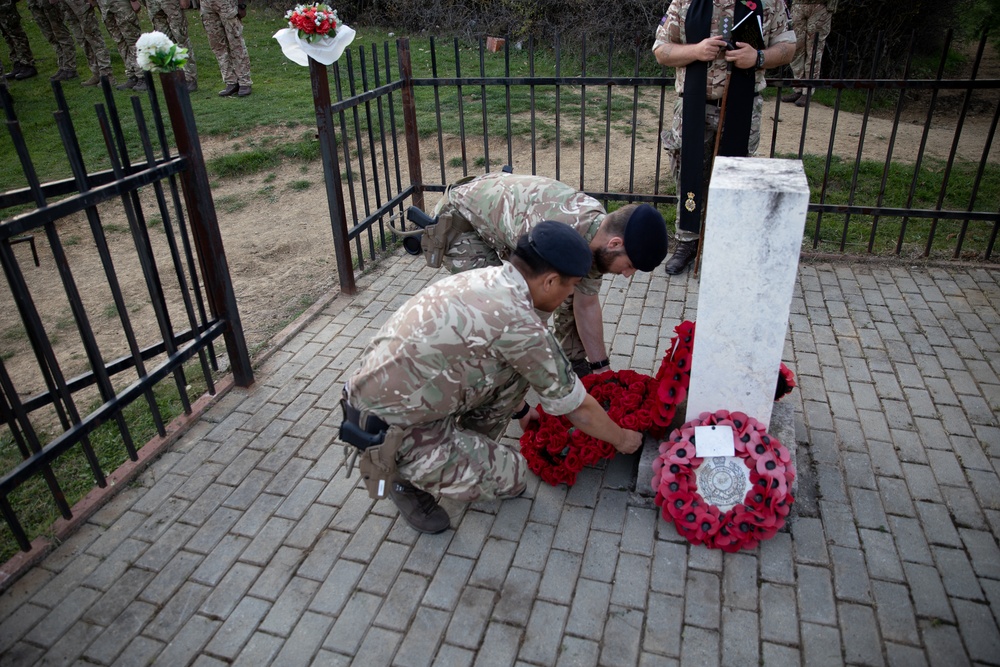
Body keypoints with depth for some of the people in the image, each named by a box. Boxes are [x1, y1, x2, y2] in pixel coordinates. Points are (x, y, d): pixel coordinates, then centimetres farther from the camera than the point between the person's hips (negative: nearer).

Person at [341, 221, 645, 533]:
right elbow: (577, 406, -8)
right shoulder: (520, 325, -23)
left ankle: (469, 449, 20)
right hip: (388, 429, -8)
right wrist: (621, 439, 11)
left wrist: (521, 409, 36)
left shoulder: (483, 278, 3)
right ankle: (404, 475, 9)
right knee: (511, 476, -5)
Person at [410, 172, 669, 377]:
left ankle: (574, 364, 17)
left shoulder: (599, 227, -17)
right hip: (462, 220, -7)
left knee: (575, 290, 1)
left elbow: (587, 305, -6)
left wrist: (602, 370, -3)